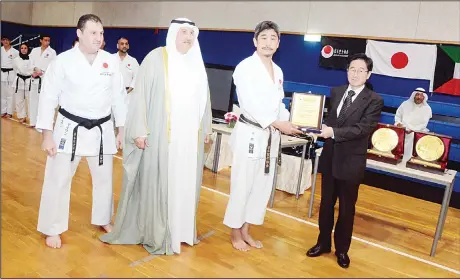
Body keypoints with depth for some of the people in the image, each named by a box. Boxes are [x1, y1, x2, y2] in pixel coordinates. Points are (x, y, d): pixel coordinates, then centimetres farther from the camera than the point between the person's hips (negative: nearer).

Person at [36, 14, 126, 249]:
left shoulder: (111, 61, -1)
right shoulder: (62, 61, -8)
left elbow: (118, 96, 5)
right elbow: (48, 97, -6)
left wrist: (121, 129, 5)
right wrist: (47, 134, -8)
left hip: (102, 130, 3)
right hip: (70, 129, -2)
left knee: (104, 177, 15)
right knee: (58, 179, 5)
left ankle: (103, 219, 38)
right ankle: (53, 229, 24)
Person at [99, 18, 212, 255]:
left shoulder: (196, 62, 11)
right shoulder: (156, 58, -6)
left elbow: (203, 98, 16)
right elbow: (140, 95, -9)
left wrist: (206, 128, 16)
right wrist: (139, 131, -14)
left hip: (189, 136, 6)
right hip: (161, 135, -5)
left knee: (184, 183, 13)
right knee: (157, 183, 3)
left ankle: (181, 229, 29)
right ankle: (155, 235, 18)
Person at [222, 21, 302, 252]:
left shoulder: (278, 71, 12)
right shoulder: (245, 67, -10)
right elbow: (249, 103, -19)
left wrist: (288, 123, -1)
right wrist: (277, 123, -22)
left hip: (270, 136, 8)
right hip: (249, 133, -7)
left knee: (262, 186, 13)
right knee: (242, 185, 1)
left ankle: (245, 231, 29)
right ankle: (235, 233, 20)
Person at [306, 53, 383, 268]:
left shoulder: (374, 100, -9)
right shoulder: (335, 92, 6)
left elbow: (362, 128, -19)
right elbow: (327, 118, 10)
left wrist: (333, 132, -28)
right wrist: (321, 127, -12)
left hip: (351, 161, -4)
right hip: (330, 157, 4)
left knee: (346, 208, 11)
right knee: (326, 204, 15)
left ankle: (342, 249, 30)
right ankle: (323, 243, 34)